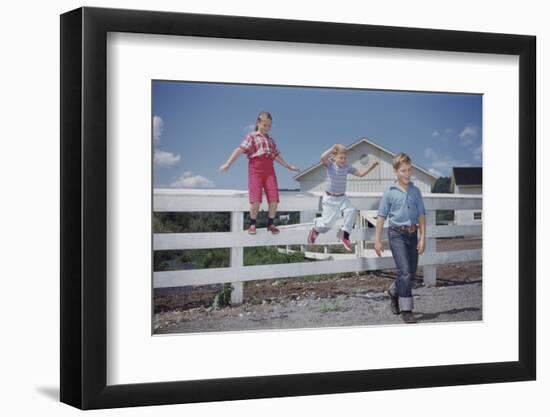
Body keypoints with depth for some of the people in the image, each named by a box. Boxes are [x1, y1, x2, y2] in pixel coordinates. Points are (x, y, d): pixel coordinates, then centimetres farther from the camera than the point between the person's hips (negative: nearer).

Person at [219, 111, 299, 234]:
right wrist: (228, 163, -12)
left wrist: (289, 166, 29)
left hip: (269, 169, 4)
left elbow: (277, 156, 29)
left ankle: (270, 223, 9)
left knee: (274, 198, -6)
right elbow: (240, 149, -3)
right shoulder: (251, 136, 7)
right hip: (255, 168, -4)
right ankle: (252, 224, 5)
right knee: (256, 198, -11)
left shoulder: (271, 140, 23)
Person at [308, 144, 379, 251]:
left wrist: (371, 167, -7)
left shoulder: (348, 167, -1)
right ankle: (316, 228, 37)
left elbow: (360, 173, 6)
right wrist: (332, 149, -29)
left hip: (342, 197, 4)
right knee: (328, 223, 1)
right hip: (330, 198, -4)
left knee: (350, 211, -24)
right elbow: (322, 158, -36)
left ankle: (345, 235, -11)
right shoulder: (330, 164, -14)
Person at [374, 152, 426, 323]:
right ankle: (406, 309, -7)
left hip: (412, 234, 4)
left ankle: (394, 292, 38)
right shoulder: (390, 193, -2)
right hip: (397, 234, -4)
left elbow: (421, 215, 7)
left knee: (412, 274, 10)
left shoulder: (415, 191, 6)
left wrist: (422, 237, 0)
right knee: (405, 272, -13)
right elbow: (382, 216, 1)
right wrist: (377, 240, -1)